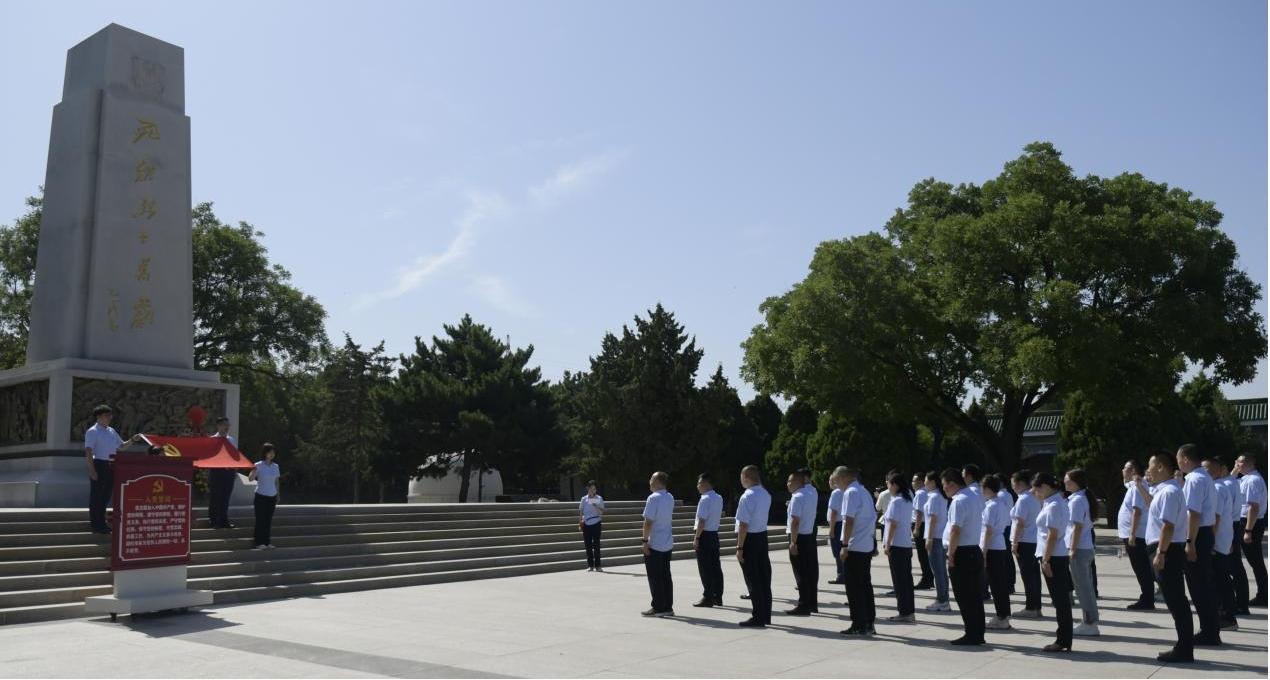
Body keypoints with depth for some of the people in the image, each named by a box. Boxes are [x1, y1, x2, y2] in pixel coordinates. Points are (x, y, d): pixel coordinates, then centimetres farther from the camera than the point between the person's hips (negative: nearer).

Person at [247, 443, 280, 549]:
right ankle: (259, 542, 3)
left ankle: (267, 542, 13)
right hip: (261, 496, -4)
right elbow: (250, 478, -20)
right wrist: (254, 470, -38)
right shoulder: (258, 465, -7)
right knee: (260, 519, -2)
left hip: (272, 497, 4)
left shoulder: (275, 466, 6)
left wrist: (278, 497, 13)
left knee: (268, 520, 8)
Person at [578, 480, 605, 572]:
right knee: (588, 545, 4)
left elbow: (602, 512, -4)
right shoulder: (584, 499, 7)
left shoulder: (599, 498, 3)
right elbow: (581, 512, 11)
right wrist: (580, 523, 4)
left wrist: (596, 506, -21)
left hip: (596, 523, -2)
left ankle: (597, 565, 2)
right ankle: (590, 565, 11)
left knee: (596, 544, -2)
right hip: (586, 524, 2)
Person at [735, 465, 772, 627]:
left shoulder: (747, 497, -20)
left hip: (750, 538, -8)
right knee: (764, 576, 13)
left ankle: (758, 618, 4)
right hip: (763, 535, 8)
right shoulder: (766, 495, 6)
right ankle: (765, 615, 21)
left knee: (753, 579, -1)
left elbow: (743, 524, -21)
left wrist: (739, 548, -17)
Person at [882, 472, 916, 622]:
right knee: (907, 578, 11)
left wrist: (887, 544, -15)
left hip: (896, 545, -8)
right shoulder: (908, 500, 11)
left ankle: (904, 613, -2)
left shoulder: (895, 502, -14)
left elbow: (893, 524, -18)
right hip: (907, 544, 8)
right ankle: (909, 611, 15)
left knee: (899, 580, -3)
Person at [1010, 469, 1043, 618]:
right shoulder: (1035, 498, 11)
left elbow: (1020, 524, -19)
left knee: (1028, 575, -3)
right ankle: (1036, 607, 15)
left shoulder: (1023, 500, -15)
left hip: (1025, 542, -9)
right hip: (1035, 541, 9)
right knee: (1035, 574, 11)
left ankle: (1030, 608, 1)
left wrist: (1015, 543, -15)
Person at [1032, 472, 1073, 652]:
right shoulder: (1057, 502, 14)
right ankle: (1064, 640, 17)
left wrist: (1046, 560, -19)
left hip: (1054, 557, -10)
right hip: (1060, 556, 10)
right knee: (1062, 599, 12)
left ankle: (1063, 641, 3)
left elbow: (1052, 535, -20)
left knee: (1060, 600, -3)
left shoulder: (1053, 506, -16)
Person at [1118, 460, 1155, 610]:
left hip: (1135, 536, -10)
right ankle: (1146, 599, 19)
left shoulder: (1136, 487, -15)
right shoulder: (1131, 486, 14)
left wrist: (1132, 534, -24)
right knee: (1141, 570, 13)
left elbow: (1137, 511, -21)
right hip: (1130, 536, 10)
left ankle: (1146, 601, 1)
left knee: (1142, 570, -4)